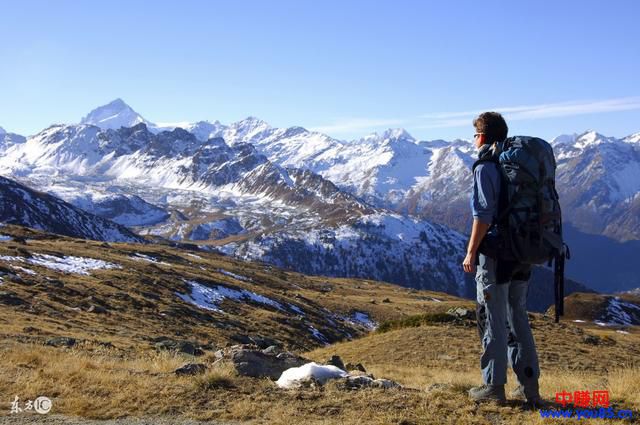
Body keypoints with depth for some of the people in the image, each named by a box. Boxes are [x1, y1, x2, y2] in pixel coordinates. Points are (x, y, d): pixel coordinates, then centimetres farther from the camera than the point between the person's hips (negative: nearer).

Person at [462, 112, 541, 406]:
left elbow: (484, 213, -17)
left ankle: (494, 386, 7)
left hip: (495, 254, -7)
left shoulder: (486, 166, -10)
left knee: (493, 320, 1)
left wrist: (471, 252, -11)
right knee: (518, 318, 14)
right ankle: (529, 385, 16)